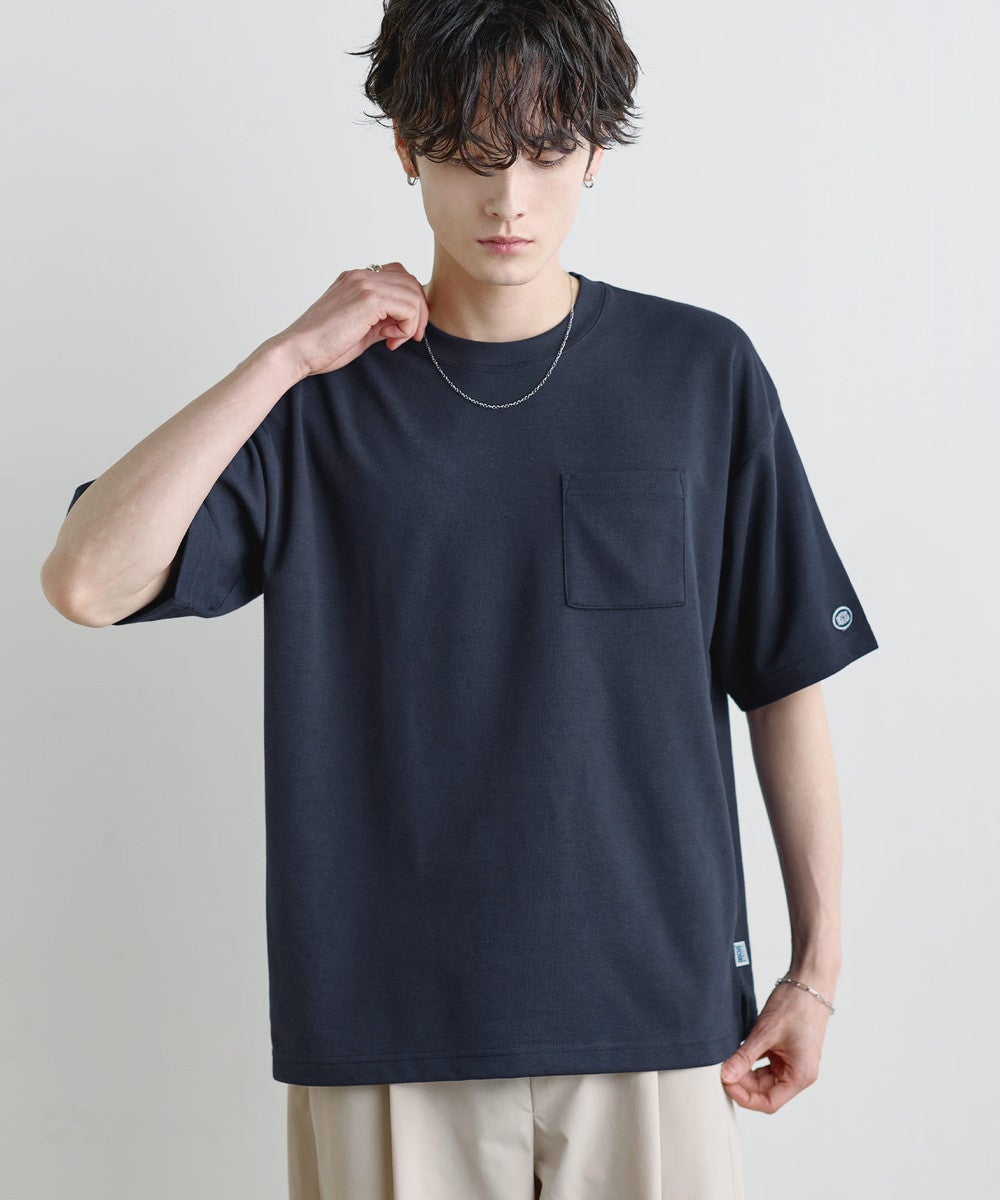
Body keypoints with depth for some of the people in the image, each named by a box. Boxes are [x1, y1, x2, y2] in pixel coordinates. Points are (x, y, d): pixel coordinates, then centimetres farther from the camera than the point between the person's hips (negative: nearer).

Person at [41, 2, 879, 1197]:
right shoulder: (324, 398, 0)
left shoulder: (702, 373, 0)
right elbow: (85, 583, -13)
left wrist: (818, 964, 2)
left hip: (655, 1008, 0)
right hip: (387, 1023, 0)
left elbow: (786, 681, 3)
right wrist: (285, 357, -15)